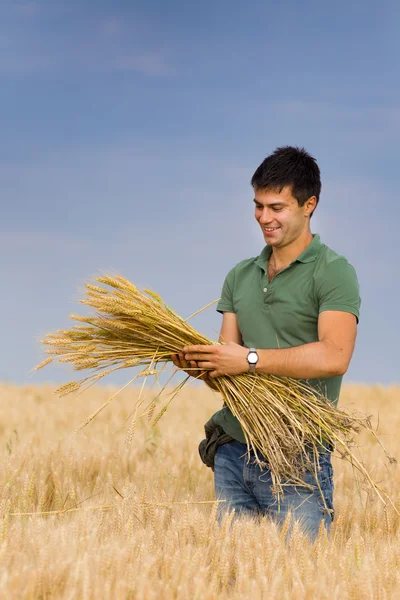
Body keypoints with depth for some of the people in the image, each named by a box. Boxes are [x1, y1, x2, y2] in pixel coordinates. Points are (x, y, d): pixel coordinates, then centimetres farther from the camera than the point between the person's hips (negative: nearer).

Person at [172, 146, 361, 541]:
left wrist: (250, 359, -22)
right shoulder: (240, 277, 16)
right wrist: (199, 363, -13)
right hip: (233, 449, 6)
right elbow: (228, 358, 11)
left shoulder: (333, 272, -5)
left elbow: (334, 356, -19)